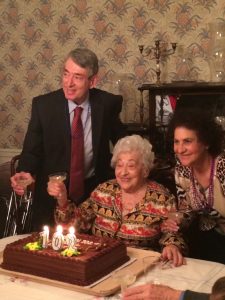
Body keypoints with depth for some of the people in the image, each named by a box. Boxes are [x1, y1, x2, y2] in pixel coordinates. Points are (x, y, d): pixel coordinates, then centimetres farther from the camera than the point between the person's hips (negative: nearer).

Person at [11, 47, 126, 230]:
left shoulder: (108, 103, -12)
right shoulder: (43, 105, -13)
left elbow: (121, 140, 7)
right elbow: (32, 151, -7)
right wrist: (26, 173, -26)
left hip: (95, 189, 1)